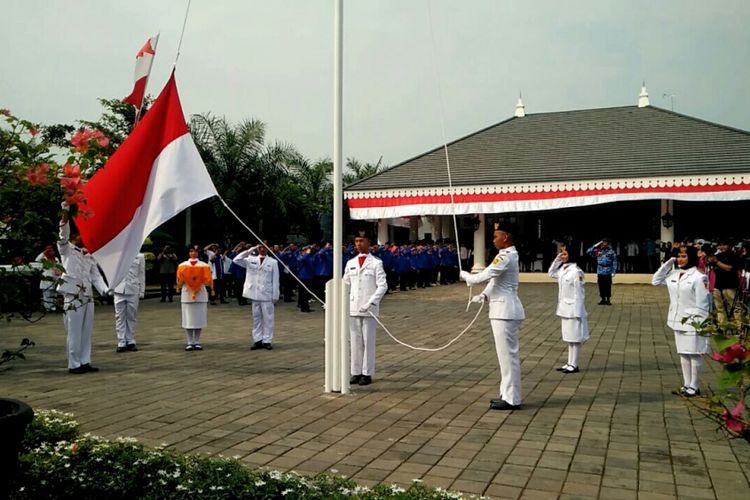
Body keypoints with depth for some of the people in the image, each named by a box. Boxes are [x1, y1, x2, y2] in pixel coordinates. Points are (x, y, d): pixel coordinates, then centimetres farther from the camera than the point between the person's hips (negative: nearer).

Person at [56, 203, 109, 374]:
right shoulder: (66, 250, 1)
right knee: (74, 332, -3)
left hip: (88, 296, 6)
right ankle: (73, 364, 4)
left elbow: (96, 276, 11)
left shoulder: (89, 256, 15)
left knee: (87, 332, 9)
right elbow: (63, 235, -17)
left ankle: (85, 362, 17)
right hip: (72, 297, -6)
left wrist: (105, 290, -6)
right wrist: (65, 213, -32)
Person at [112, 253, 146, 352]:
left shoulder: (139, 257, 6)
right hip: (119, 290, 1)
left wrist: (141, 291, 4)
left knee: (132, 317, 5)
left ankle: (131, 342, 14)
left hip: (133, 291, 0)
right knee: (120, 317, 1)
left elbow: (141, 274, 6)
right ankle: (121, 343, 6)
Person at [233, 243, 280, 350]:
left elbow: (275, 280, -1)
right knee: (256, 318, 8)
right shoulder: (251, 260, 7)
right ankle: (257, 340, 15)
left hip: (267, 295, -2)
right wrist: (250, 250, -10)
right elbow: (236, 260, -5)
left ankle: (267, 341, 9)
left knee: (267, 318, 2)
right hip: (254, 294, 2)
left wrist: (275, 296, -5)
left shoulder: (273, 262, 0)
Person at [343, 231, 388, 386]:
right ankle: (356, 372, 15)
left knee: (368, 341, 0)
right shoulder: (350, 263, 12)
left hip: (369, 309, -4)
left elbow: (382, 286, -6)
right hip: (353, 308, 4)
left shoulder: (376, 263, -1)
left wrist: (370, 303, -17)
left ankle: (367, 373, 7)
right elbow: (345, 285, 17)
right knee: (354, 341, 7)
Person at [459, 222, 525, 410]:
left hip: (505, 310, -10)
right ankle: (508, 394, 24)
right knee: (507, 354, 15)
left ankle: (512, 399, 5)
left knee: (508, 354, -3)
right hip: (504, 309, 10)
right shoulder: (508, 255, 14)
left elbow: (482, 276, -21)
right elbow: (494, 279, 17)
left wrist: (465, 275, -2)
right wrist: (484, 295, 2)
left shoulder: (506, 257, -19)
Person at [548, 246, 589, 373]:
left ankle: (574, 365, 9)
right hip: (564, 309, 8)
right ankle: (570, 363, 23)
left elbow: (579, 294, -17)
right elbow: (551, 273, 25)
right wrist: (556, 260, 10)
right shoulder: (562, 269, 7)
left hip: (573, 309, -8)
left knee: (575, 338, 2)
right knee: (569, 338, 15)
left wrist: (577, 312, -18)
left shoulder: (576, 271, -17)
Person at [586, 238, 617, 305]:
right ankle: (603, 299, 16)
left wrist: (613, 272, -6)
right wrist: (595, 246, -4)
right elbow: (588, 252, 2)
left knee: (608, 287, 0)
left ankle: (608, 300, 9)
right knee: (601, 287, 6)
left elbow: (614, 263, 0)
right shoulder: (598, 251, 6)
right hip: (600, 272, 3)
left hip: (608, 273, -3)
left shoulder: (611, 252, 0)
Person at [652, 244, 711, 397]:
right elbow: (656, 281, 11)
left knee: (694, 354, 4)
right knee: (683, 354, 14)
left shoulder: (698, 277, -13)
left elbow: (702, 303, -14)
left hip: (692, 323, -7)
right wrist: (668, 263, 3)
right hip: (678, 321, 7)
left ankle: (694, 387, 15)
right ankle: (686, 385, 24)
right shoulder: (673, 274, 6)